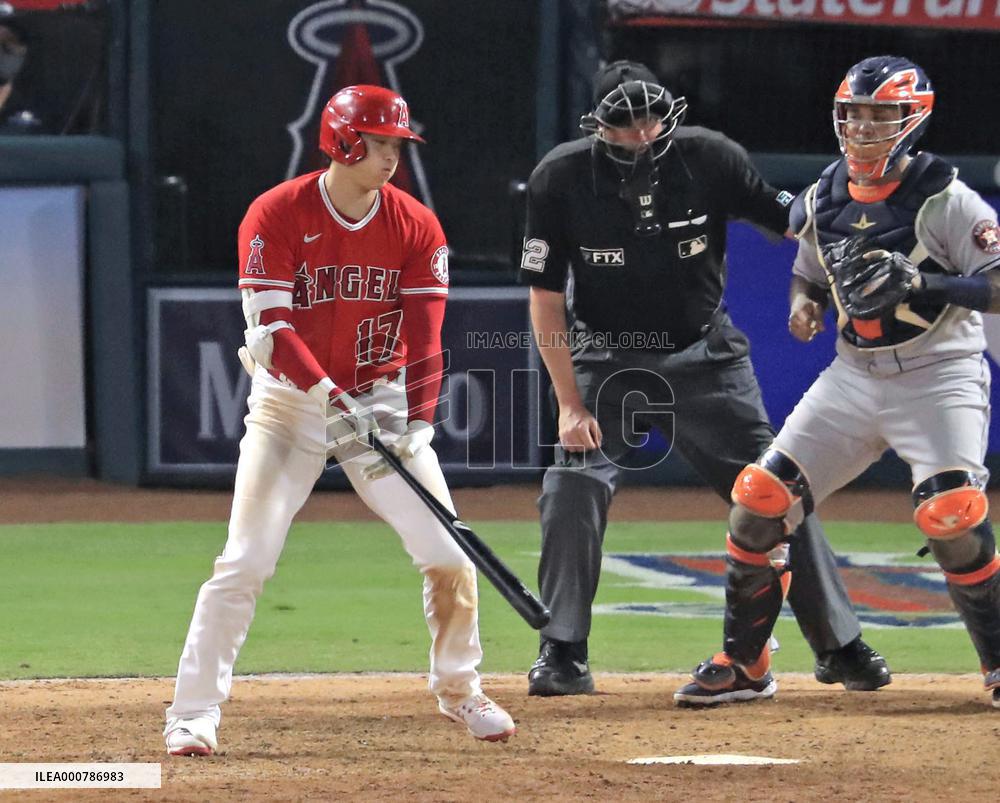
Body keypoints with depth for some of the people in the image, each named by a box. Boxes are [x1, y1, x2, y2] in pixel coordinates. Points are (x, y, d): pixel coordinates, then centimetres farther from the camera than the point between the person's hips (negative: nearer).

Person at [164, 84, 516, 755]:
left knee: (450, 555, -3)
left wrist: (413, 425, -24)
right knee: (245, 561, -12)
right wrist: (332, 398, -31)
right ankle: (195, 711, -5)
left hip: (382, 398, 3)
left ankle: (460, 689, 19)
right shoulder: (276, 215, -13)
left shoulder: (417, 227, -5)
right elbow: (270, 328, -19)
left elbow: (424, 338, -10)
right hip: (291, 400, -3)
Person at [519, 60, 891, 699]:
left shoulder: (709, 158, -13)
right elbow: (546, 298, -10)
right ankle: (564, 657, -6)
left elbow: (791, 221, -3)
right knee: (573, 490, -19)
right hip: (608, 361, -1)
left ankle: (841, 647, 12)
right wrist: (570, 403, -15)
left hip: (705, 357, 1)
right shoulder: (562, 178, -15)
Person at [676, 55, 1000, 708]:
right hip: (853, 376, 6)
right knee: (761, 500, -2)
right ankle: (743, 663, 13)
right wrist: (805, 306, -2)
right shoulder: (824, 200, 5)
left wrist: (922, 283, -31)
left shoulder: (941, 199, -13)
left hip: (939, 376, -6)